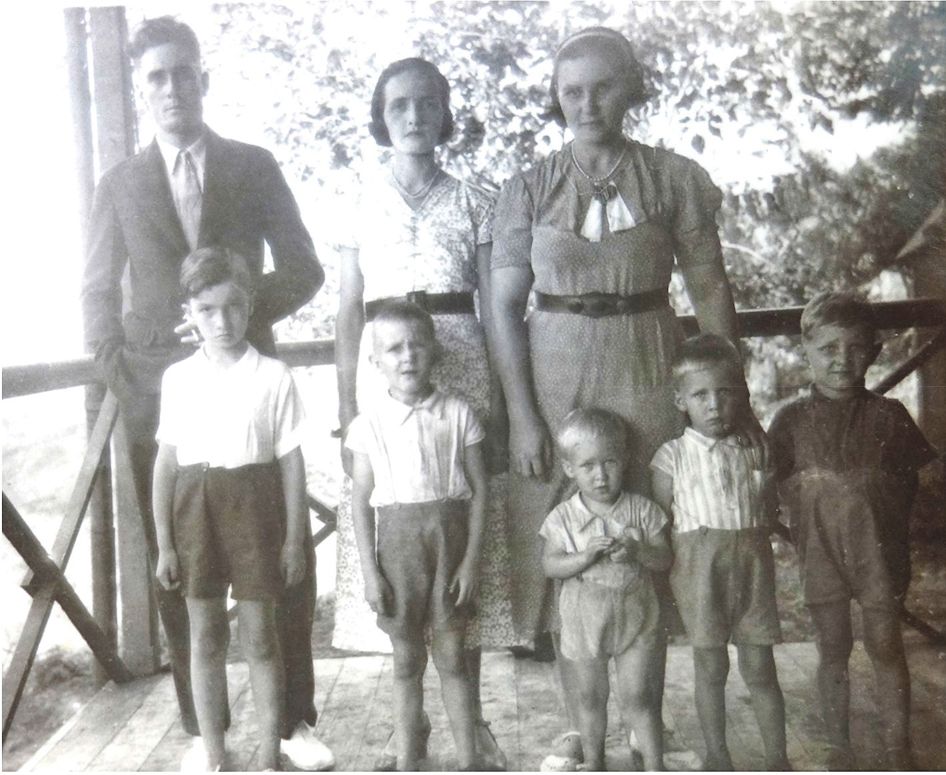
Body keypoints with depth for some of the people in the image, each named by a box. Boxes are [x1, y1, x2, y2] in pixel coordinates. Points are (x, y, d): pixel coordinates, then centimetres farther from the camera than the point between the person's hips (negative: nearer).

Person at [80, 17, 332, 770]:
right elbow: (98, 293, 12)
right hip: (159, 396, 1)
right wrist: (120, 373, -1)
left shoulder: (255, 168, 7)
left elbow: (304, 270, 4)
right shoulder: (119, 185, 11)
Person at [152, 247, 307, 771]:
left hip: (253, 506, -2)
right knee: (205, 637, 11)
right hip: (195, 509, 2)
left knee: (258, 636, 7)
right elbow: (166, 462, 5)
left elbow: (291, 461, -2)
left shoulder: (273, 376, -5)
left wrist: (294, 539, -3)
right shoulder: (177, 378, 1)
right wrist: (163, 544, 3)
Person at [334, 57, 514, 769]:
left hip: (460, 367, 0)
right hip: (383, 368, 1)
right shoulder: (361, 205, 10)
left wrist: (500, 396, -1)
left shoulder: (473, 202, 9)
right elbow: (350, 313, 8)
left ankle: (472, 714, 14)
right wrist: (347, 406, 1)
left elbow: (492, 307, 7)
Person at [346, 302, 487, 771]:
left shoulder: (457, 414, -3)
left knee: (451, 655, 7)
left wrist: (471, 558, -5)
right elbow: (361, 502, 1)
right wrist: (369, 570, -3)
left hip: (449, 537, 0)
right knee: (406, 660, 11)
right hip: (397, 539, 1)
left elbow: (479, 490, -1)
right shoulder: (369, 424, -2)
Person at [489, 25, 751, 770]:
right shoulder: (528, 190, 2)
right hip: (555, 375, 1)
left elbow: (712, 290, 3)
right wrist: (523, 414, -7)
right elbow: (505, 306, 0)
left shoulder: (674, 178, 1)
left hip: (647, 373, 0)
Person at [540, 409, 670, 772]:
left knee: (634, 698, 4)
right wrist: (585, 556, -27)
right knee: (591, 698, 16)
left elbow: (665, 558, -6)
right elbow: (550, 565, -11)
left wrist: (638, 551, -25)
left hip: (634, 616, -1)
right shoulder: (563, 517, -7)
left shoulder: (642, 510, -5)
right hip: (585, 619, 1)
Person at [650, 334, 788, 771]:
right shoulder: (673, 456, -3)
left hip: (753, 565, 2)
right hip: (700, 566, -2)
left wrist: (751, 537, -3)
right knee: (711, 666, 8)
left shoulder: (755, 452, 6)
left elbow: (770, 518, 12)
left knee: (759, 667, 8)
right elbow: (661, 523, -2)